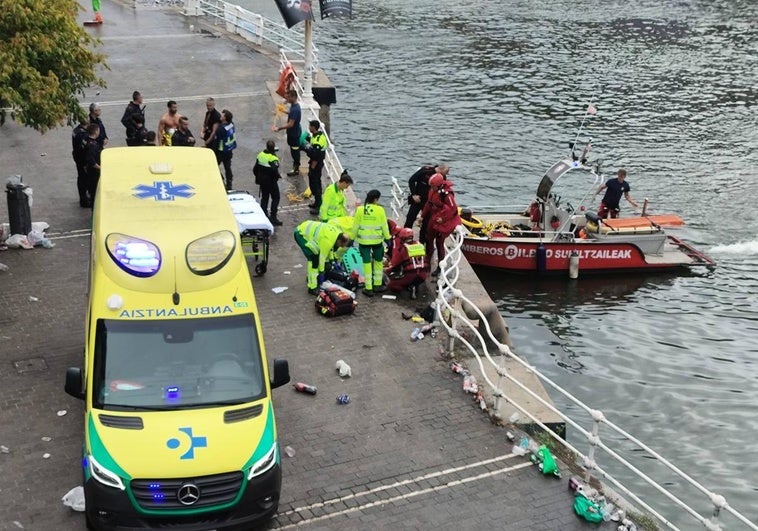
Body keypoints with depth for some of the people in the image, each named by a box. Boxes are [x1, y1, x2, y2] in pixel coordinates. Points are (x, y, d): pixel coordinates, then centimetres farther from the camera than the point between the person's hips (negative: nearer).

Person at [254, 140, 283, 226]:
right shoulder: (273, 158, -20)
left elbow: (255, 169, 8)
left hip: (262, 181, 7)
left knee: (264, 198, 18)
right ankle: (273, 217, 0)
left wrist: (258, 178, 21)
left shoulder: (260, 155, 1)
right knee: (275, 198, 5)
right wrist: (278, 176, -10)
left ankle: (264, 215, 22)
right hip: (271, 181, -7)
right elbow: (274, 170, -30)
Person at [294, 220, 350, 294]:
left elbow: (330, 248, 14)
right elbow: (322, 257, -16)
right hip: (300, 234, -10)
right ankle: (312, 288, -8)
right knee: (314, 259, -13)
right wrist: (321, 272, -4)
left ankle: (310, 278, 36)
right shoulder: (328, 241, -28)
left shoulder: (338, 232, -3)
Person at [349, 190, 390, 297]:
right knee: (378, 262, 19)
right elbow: (384, 226, -4)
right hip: (377, 240, 0)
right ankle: (377, 284, 26)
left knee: (367, 263, 7)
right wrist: (387, 238, 8)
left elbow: (355, 226, -1)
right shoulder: (380, 210, -10)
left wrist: (352, 238, 10)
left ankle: (368, 288, 9)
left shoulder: (360, 210, -6)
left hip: (363, 241, 0)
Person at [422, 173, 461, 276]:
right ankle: (427, 262, 34)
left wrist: (443, 218, -18)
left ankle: (440, 267, 11)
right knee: (429, 239, 17)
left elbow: (453, 209, -23)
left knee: (439, 243, -1)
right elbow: (429, 203, 10)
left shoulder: (447, 194, -27)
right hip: (433, 218, 8)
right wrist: (423, 215, 14)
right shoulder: (432, 190, -3)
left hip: (443, 221, -8)